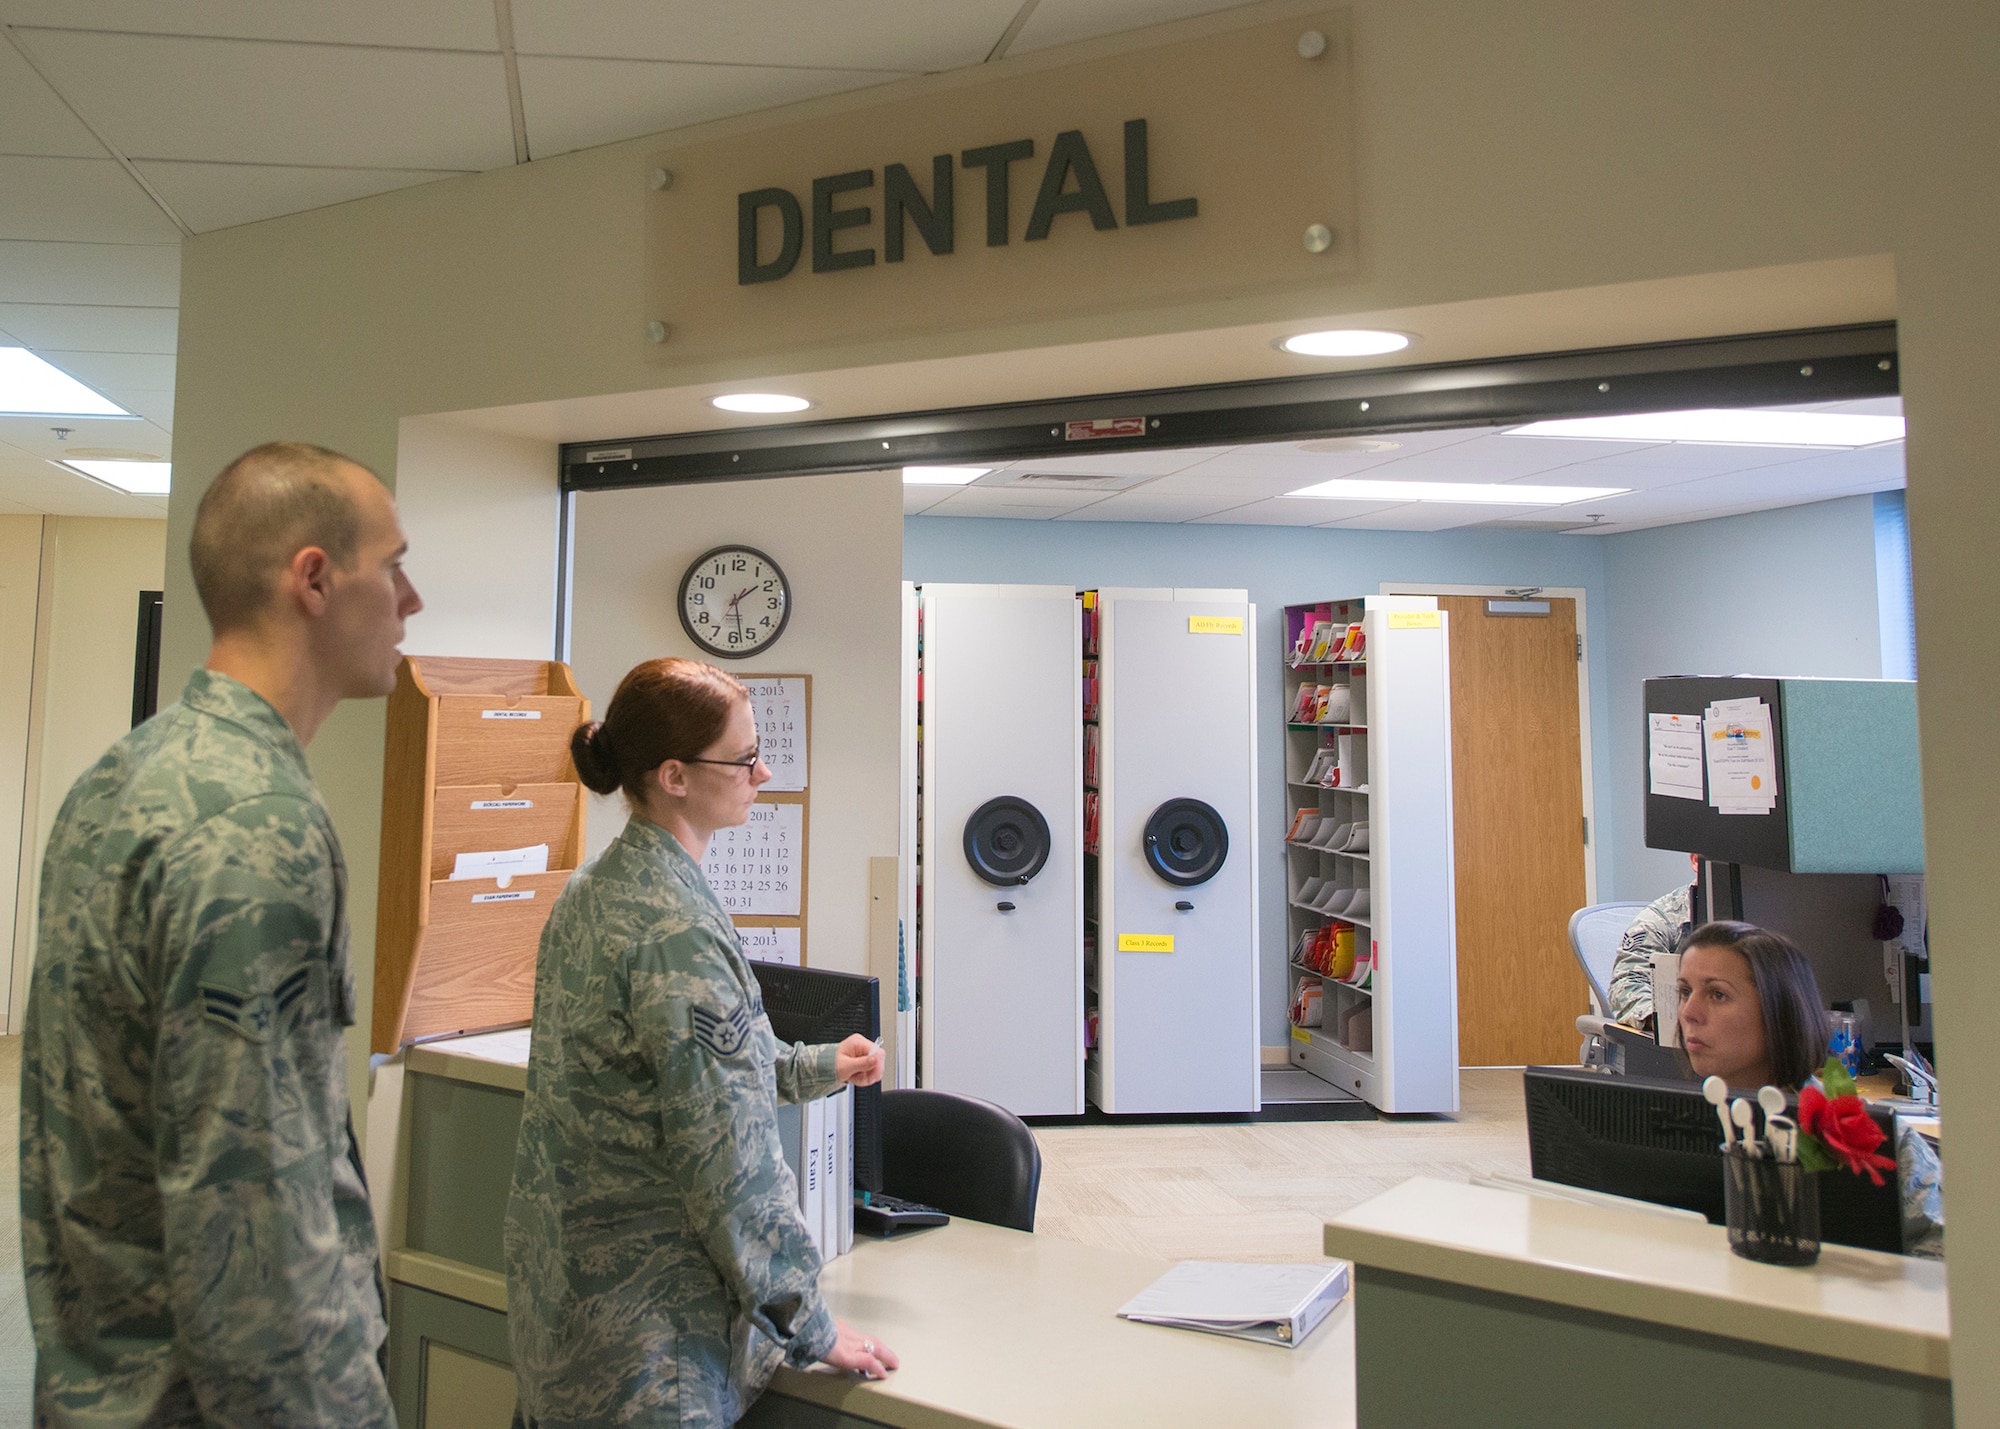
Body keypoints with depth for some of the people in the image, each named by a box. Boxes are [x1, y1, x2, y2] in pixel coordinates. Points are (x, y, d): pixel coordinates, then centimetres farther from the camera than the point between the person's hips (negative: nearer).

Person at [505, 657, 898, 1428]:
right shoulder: (678, 929, -26)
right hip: (642, 1321, -9)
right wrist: (811, 1327, -13)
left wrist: (811, 1066, 13)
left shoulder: (591, 888, 3)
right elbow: (729, 1161, -23)